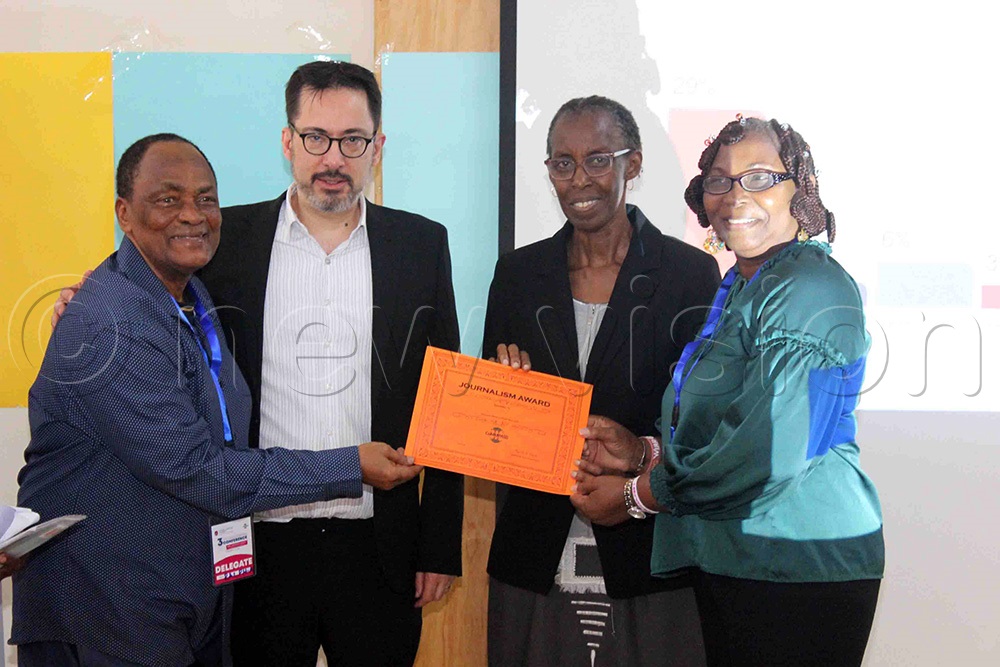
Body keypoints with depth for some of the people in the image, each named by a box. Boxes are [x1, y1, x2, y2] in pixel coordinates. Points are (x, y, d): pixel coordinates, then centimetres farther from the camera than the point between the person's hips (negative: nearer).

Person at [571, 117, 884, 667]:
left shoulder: (812, 289, -15)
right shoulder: (736, 289, 16)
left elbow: (770, 450, -24)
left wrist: (634, 496, -13)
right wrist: (645, 453, 2)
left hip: (800, 571, -9)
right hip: (730, 560, 9)